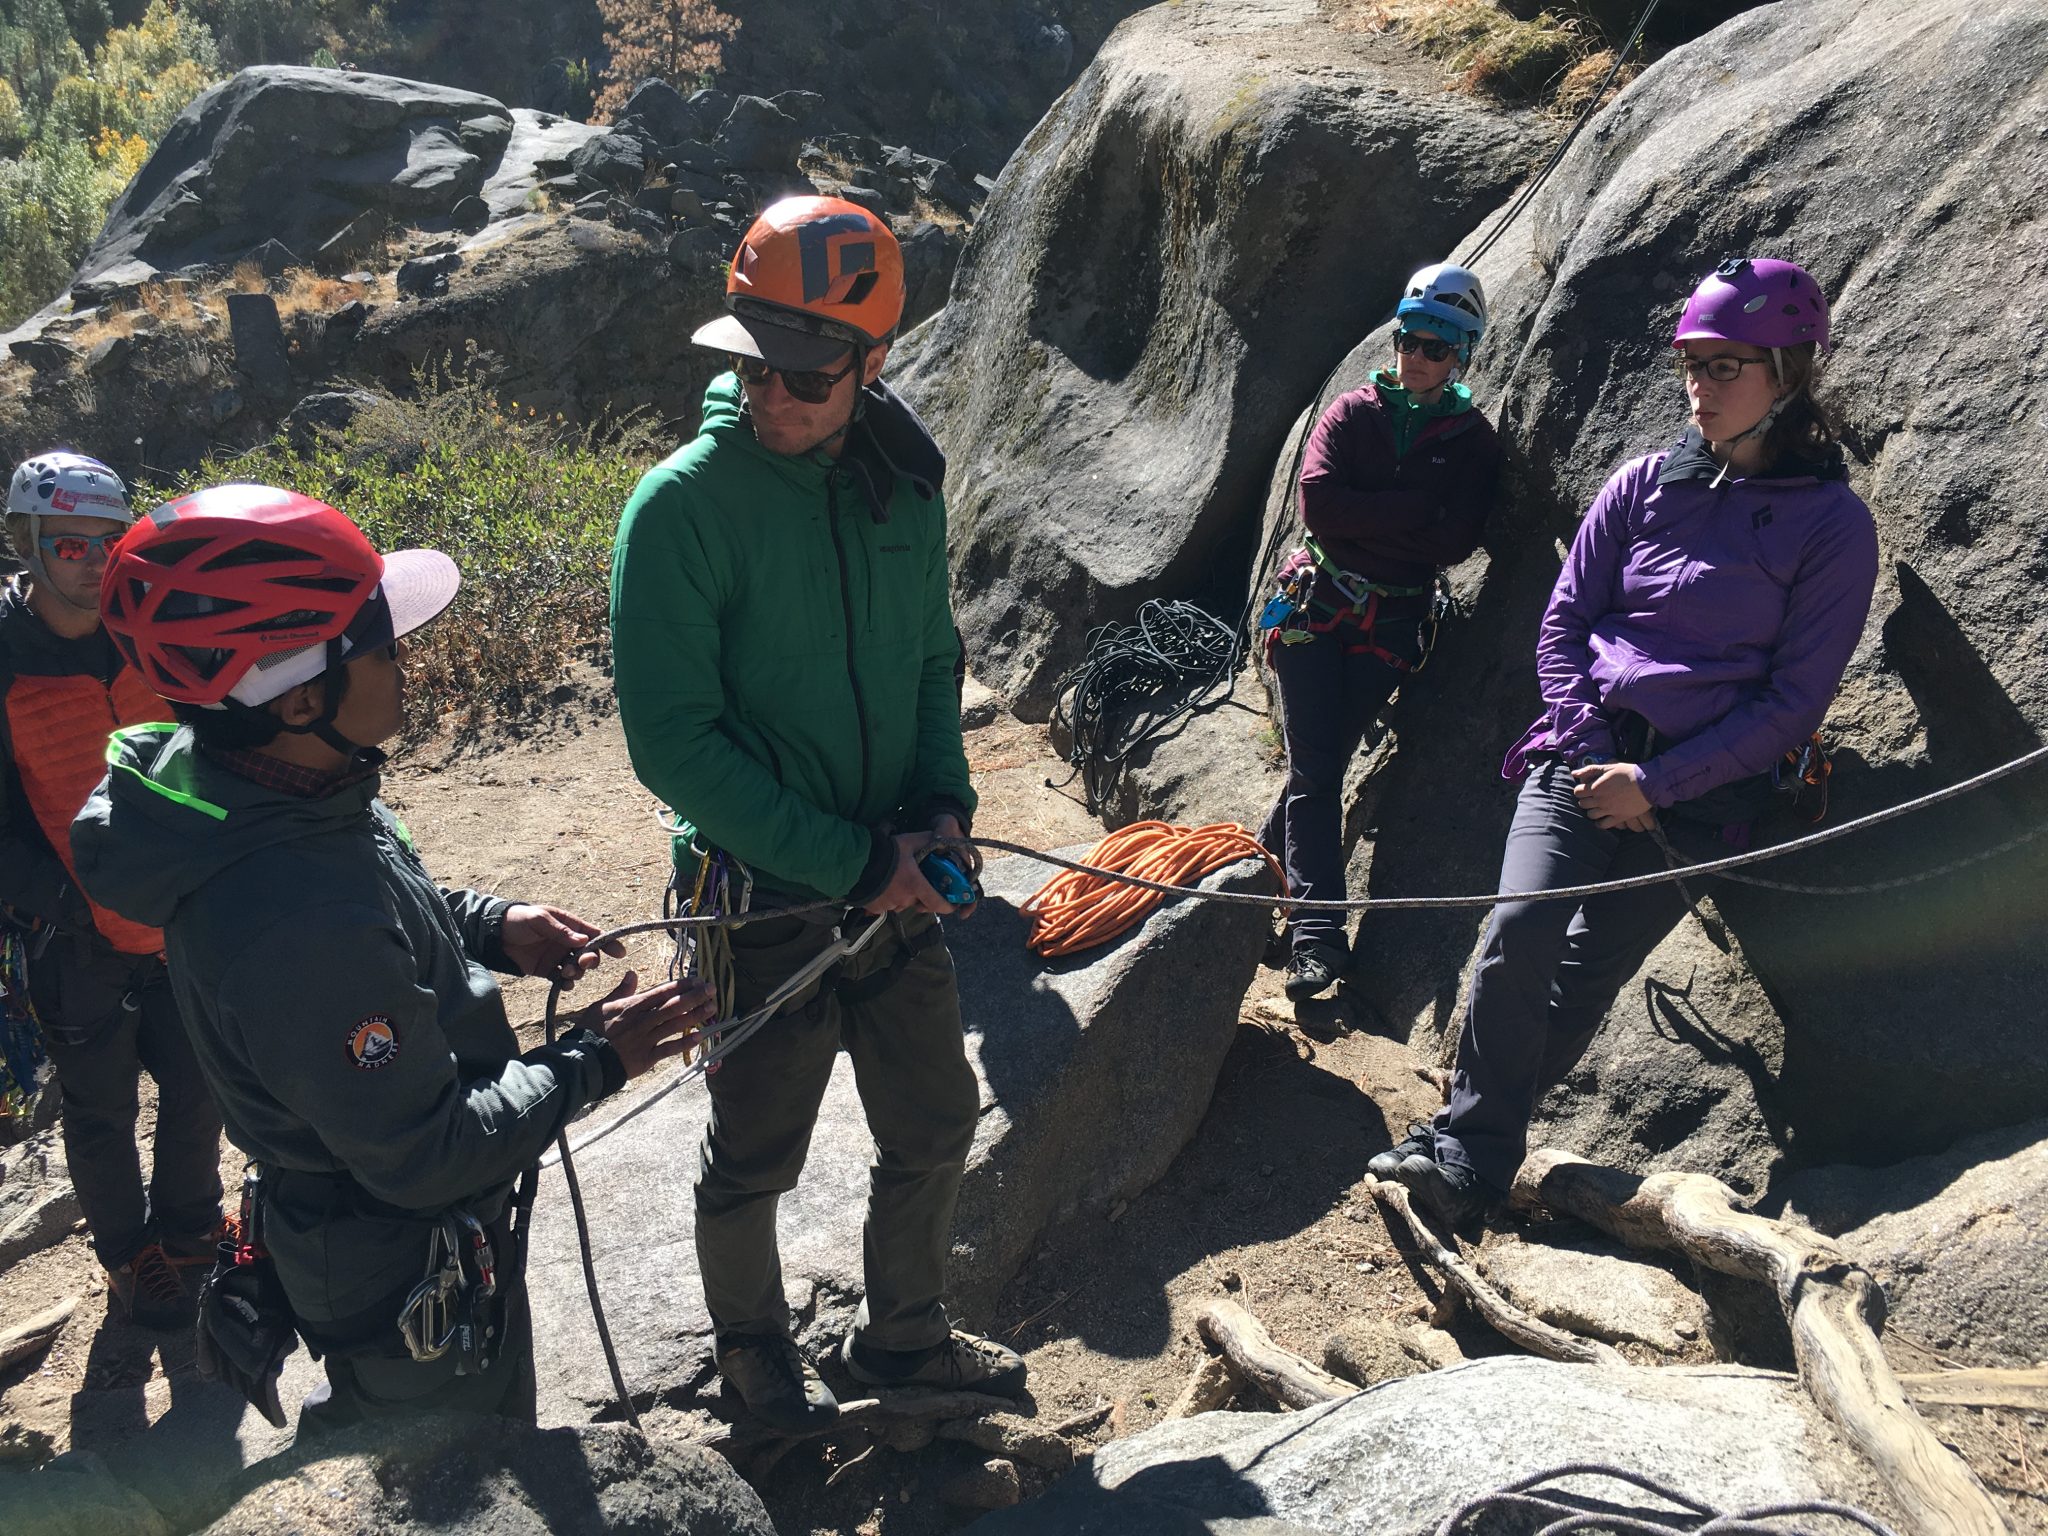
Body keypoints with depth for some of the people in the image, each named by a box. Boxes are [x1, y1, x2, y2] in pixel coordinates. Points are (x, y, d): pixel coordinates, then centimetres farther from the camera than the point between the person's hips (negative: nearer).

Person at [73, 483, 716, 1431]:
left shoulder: (273, 791, -11)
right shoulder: (299, 930, -41)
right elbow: (423, 1158, -30)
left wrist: (491, 928, -4)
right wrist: (591, 1061, -20)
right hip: (406, 1278, -8)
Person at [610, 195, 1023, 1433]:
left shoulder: (904, 485, -1)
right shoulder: (683, 505, -17)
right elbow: (674, 741, -19)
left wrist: (944, 798, -5)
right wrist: (848, 859, -20)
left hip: (896, 885, 5)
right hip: (765, 900, -5)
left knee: (936, 1124, 18)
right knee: (759, 1155, 15)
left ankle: (903, 1331, 45)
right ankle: (753, 1338, 45)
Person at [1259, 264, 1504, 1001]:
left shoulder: (1473, 440, 4)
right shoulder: (1352, 411, 4)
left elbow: (1455, 541, -10)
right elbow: (1317, 500, -12)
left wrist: (1363, 516, -10)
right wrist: (1414, 509, -11)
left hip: (1391, 624, 1)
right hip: (1316, 605, -1)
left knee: (1324, 766, 1)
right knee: (1314, 772, -8)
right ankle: (1317, 933, -10)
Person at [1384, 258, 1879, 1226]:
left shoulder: (1833, 523, 0)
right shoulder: (1646, 483, 9)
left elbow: (1793, 701, -3)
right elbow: (1562, 624, 11)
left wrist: (1656, 782, -12)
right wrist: (1591, 748, -4)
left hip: (1702, 791, -2)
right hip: (1588, 752, 2)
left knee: (1587, 975, -6)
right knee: (1520, 931, -18)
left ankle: (1469, 1149, 4)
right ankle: (1468, 1151, -11)